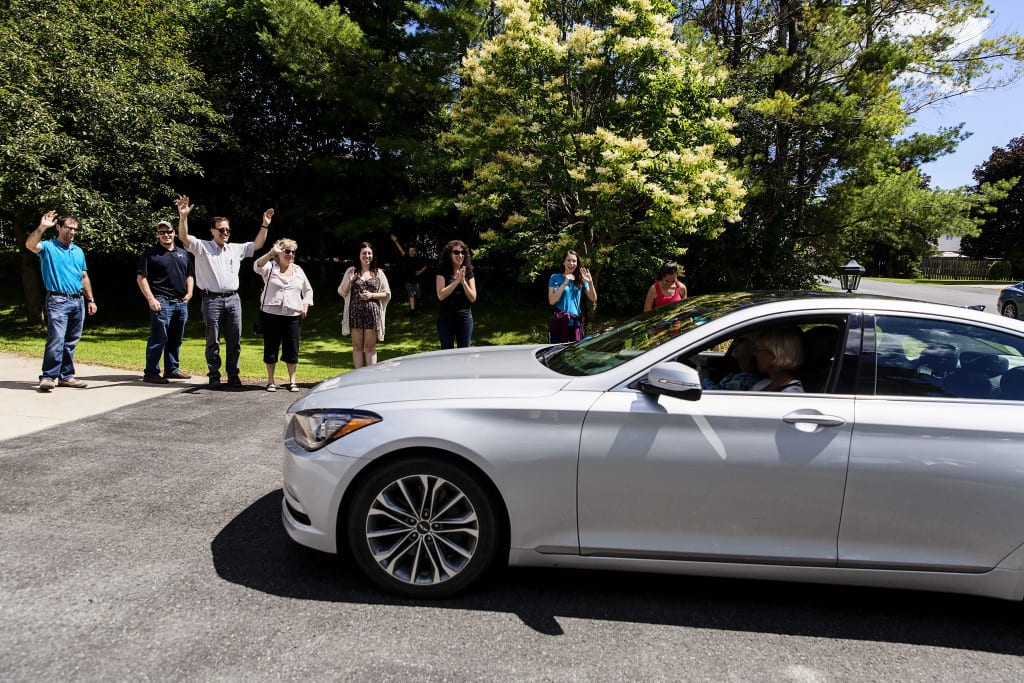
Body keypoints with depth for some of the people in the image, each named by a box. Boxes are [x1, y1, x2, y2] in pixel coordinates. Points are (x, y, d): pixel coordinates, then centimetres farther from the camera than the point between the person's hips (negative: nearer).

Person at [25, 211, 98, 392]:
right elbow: (30, 245, -23)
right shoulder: (48, 247, 0)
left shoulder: (79, 251, 17)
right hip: (58, 301, -6)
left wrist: (90, 300, 17)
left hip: (78, 301, 6)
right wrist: (42, 227, -34)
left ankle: (66, 376, 16)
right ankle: (48, 376, -10)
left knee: (71, 341, 9)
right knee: (56, 339, -15)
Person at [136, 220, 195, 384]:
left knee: (176, 339, 12)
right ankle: (151, 373, -1)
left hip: (181, 303, 6)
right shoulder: (150, 254, -1)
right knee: (158, 339, -7)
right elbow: (141, 278, -5)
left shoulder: (183, 253, 17)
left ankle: (172, 369, 21)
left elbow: (190, 275, 25)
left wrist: (189, 292, 9)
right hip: (162, 302, -6)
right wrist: (151, 299, -13)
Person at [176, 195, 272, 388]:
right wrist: (183, 217, -27)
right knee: (213, 341, 3)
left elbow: (257, 244, 18)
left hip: (233, 299, 4)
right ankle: (214, 377, 10)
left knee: (234, 341, 6)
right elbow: (183, 237, -12)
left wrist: (265, 225, 9)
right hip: (212, 300, -4)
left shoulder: (236, 249, 15)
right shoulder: (202, 247, 2)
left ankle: (233, 376, 15)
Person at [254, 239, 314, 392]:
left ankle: (292, 381, 10)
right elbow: (257, 266, -19)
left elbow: (308, 290, 21)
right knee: (271, 347, 3)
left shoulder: (298, 270, 15)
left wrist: (305, 306, 6)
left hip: (293, 316, 3)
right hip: (271, 314, -3)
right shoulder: (270, 267, 4)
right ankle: (270, 381, 12)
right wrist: (271, 253, -31)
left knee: (292, 348, 2)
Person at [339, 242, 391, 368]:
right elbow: (342, 292, 7)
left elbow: (387, 294, 6)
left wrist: (372, 295, -10)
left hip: (372, 313, -1)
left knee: (370, 347, 3)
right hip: (355, 313, 1)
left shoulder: (378, 273, 6)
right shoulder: (351, 271, 7)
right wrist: (349, 280, -11)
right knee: (357, 346, 6)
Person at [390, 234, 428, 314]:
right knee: (411, 295, -11)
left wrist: (421, 271, -2)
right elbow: (401, 250, -6)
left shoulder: (418, 259, 1)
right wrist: (395, 241, -11)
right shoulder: (406, 258, 0)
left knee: (415, 296, 10)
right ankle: (412, 309, -18)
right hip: (408, 280, -1)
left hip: (416, 280, 1)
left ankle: (413, 309, 26)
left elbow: (425, 266, 14)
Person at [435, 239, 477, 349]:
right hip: (446, 318, -2)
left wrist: (463, 281, -13)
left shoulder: (469, 273, 5)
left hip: (465, 317, 2)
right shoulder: (442, 272, -1)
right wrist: (457, 280, -16)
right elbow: (441, 295, -12)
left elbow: (473, 298, -1)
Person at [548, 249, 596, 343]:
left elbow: (593, 298, 4)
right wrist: (564, 284, -16)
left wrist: (590, 282, -12)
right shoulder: (555, 278, 1)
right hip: (559, 320, -3)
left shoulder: (580, 279, 9)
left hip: (576, 321, 3)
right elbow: (552, 301, -9)